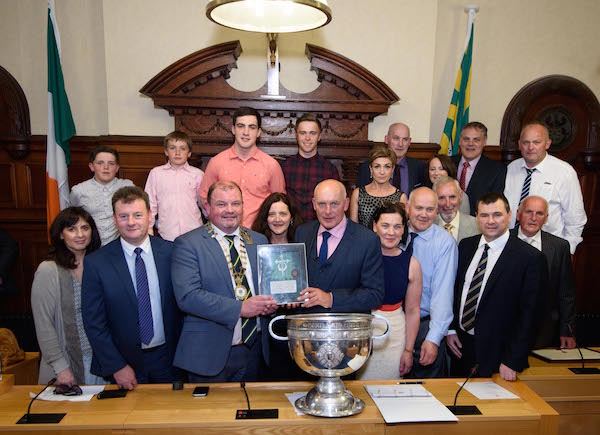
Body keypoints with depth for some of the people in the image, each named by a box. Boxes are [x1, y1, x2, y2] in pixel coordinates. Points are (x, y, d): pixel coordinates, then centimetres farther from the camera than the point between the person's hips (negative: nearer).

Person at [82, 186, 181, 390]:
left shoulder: (171, 252, -5)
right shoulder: (95, 263, -8)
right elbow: (94, 322, -6)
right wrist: (116, 366, -10)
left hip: (167, 359, 2)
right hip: (125, 361, -1)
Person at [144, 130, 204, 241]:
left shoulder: (197, 174, 4)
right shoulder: (156, 173, 5)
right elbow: (150, 203, 10)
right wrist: (148, 228, 10)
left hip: (194, 233, 0)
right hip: (167, 235, 0)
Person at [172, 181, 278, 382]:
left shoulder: (259, 240, 8)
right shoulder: (187, 243, -8)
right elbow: (187, 297, -19)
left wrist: (271, 302, -9)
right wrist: (240, 308, -24)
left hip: (254, 348, 5)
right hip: (210, 353, -4)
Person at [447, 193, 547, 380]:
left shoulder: (530, 257, -14)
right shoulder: (466, 246, 3)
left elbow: (529, 314, -14)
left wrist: (513, 362, -15)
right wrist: (451, 329, 4)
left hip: (495, 352, -5)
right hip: (460, 345, 5)